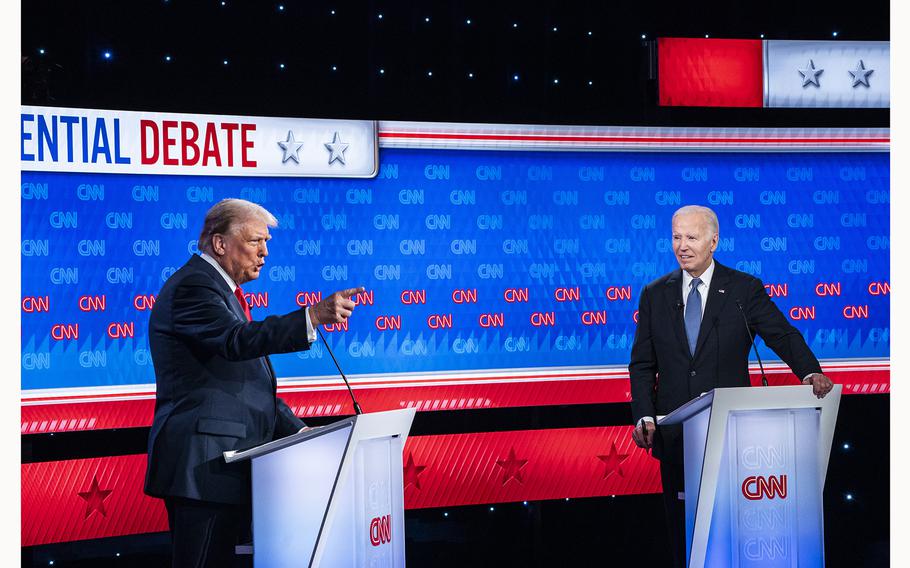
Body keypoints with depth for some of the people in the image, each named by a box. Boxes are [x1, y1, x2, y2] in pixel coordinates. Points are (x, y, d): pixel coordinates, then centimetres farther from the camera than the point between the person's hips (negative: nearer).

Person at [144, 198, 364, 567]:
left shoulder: (220, 288, 23)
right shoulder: (193, 287, -10)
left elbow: (251, 380, 25)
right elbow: (238, 340, -29)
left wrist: (296, 430, 15)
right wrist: (314, 316, -37)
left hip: (226, 463, 10)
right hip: (202, 464, -10)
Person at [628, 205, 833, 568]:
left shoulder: (745, 289, 1)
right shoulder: (655, 295, 8)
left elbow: (783, 336, -6)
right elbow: (642, 364, 7)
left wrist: (810, 373, -26)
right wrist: (644, 416, -6)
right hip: (675, 433, 2)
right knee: (681, 526, 6)